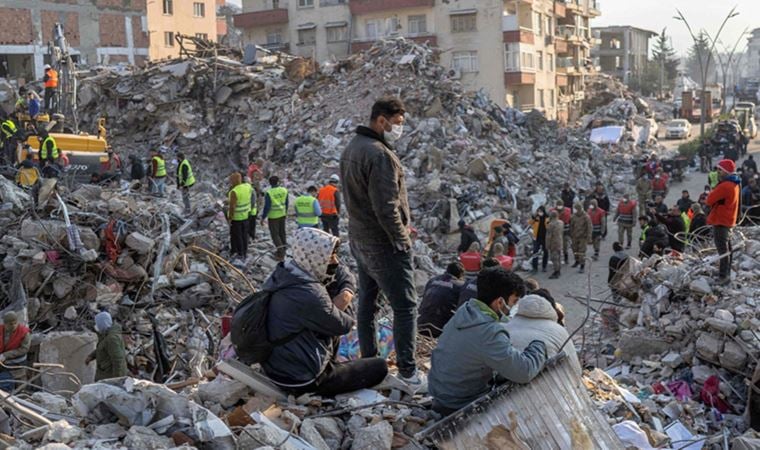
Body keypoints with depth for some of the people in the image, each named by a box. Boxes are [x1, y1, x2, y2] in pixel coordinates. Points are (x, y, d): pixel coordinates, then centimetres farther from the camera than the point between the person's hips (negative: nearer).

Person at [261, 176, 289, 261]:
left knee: (275, 234, 4)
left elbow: (267, 207, -19)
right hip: (282, 214, 5)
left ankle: (281, 254, 0)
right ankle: (282, 250, 30)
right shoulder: (284, 190, -5)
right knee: (282, 232, 19)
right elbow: (286, 203, 6)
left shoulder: (269, 193, -20)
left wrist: (263, 217, -9)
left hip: (273, 216, -5)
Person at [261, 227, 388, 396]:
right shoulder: (309, 295, -30)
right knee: (380, 367, 3)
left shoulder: (283, 274, -2)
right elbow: (343, 325, -13)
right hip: (303, 381, -9)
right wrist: (346, 316, 6)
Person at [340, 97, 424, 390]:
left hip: (359, 241, 10)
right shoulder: (380, 154, -20)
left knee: (367, 303, 16)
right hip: (384, 244, -10)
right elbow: (386, 207, -25)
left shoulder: (351, 149, 12)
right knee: (405, 306, -4)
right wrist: (402, 239, -13)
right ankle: (408, 374, 0)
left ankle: (369, 364, 26)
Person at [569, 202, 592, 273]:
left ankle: (582, 265, 0)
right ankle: (577, 261, 39)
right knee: (575, 250, 17)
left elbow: (589, 227, -11)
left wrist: (588, 238, -14)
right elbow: (571, 226, 12)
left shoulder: (586, 217, -12)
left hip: (583, 237, -5)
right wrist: (571, 235, 13)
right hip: (575, 237, 5)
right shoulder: (573, 216, 2)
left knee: (582, 251, -6)